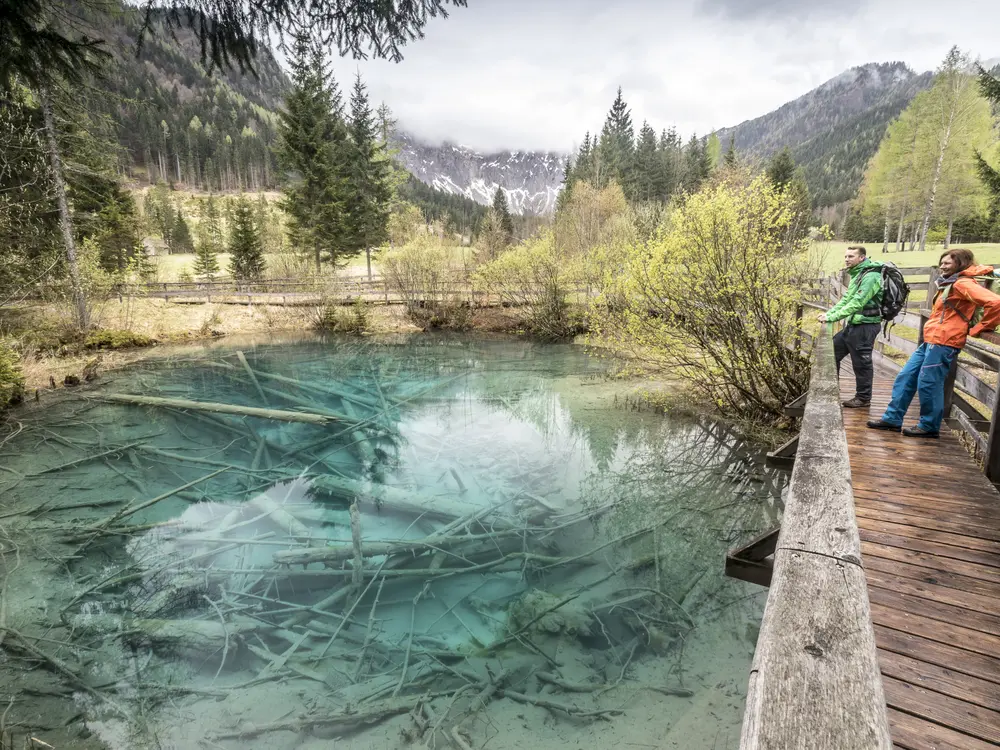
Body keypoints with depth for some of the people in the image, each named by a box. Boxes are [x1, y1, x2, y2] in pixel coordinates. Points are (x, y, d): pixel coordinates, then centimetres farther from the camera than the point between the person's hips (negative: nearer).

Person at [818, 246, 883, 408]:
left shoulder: (870, 276, -18)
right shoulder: (857, 274, 14)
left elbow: (856, 303, -24)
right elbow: (845, 300, 12)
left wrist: (831, 318, -24)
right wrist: (828, 313, -1)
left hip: (865, 326, -10)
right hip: (854, 325, 10)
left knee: (861, 363, 0)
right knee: (832, 350, 13)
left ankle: (863, 398, 15)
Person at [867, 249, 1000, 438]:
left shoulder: (963, 284, -11)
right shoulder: (949, 284, 21)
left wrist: (977, 329, -14)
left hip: (943, 343, -10)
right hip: (930, 341, 10)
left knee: (928, 384, -5)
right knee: (905, 378, 9)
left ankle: (929, 426, 8)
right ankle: (892, 418, 14)